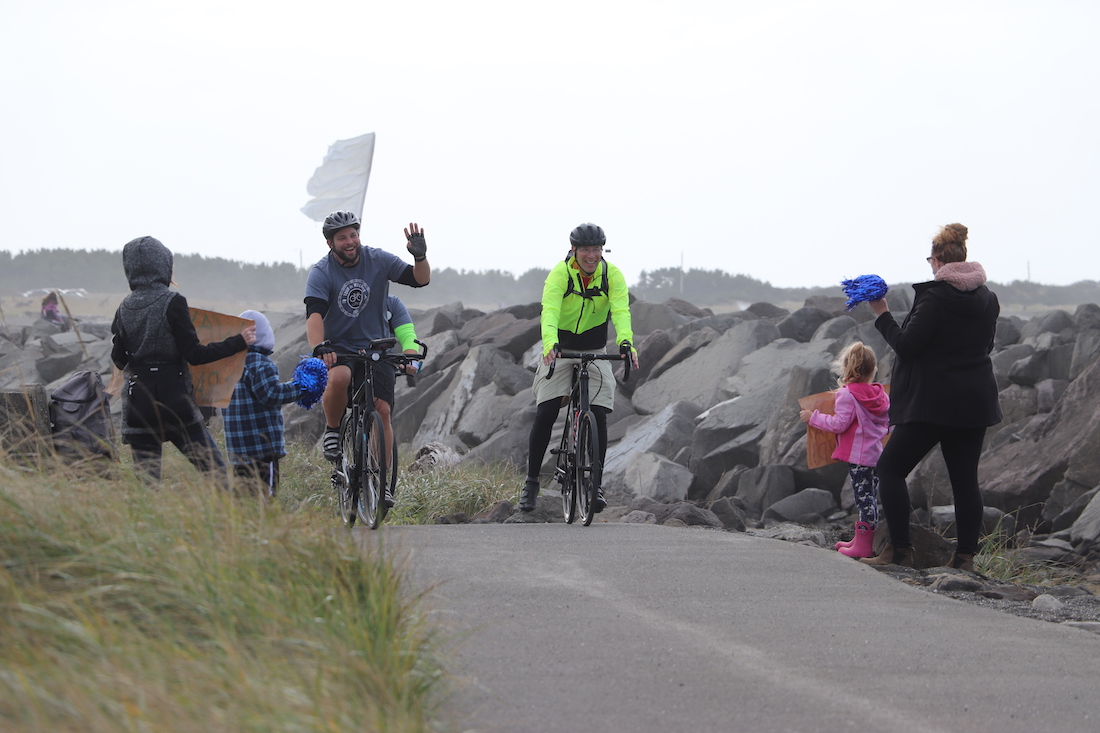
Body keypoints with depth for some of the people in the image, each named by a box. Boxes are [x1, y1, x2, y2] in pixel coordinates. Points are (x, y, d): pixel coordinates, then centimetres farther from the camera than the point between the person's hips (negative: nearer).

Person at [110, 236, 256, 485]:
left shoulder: (124, 309, 4)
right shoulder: (172, 303, -9)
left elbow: (119, 360, 10)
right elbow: (194, 354, -11)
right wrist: (238, 342, -3)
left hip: (137, 405, 4)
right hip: (175, 401, -4)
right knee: (215, 469, 2)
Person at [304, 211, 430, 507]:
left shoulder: (378, 260, -3)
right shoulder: (321, 273, -10)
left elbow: (419, 279, -7)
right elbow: (314, 314, -24)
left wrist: (420, 256, -28)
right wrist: (319, 347, -42)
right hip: (338, 350, -2)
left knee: (382, 411, -11)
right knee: (339, 378, -36)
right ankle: (332, 430, -8)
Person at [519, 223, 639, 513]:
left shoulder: (612, 275, -12)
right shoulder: (559, 274, -19)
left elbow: (621, 311, -26)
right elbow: (549, 311, -33)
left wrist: (625, 342, -46)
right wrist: (550, 344, -52)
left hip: (595, 352, 2)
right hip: (560, 348, -2)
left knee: (598, 416, -10)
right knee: (545, 415, -11)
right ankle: (531, 483, 0)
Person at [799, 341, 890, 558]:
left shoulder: (848, 394, -13)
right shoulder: (880, 394, 9)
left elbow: (839, 424, -17)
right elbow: (889, 423, 16)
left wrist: (813, 417, -8)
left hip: (858, 455, -8)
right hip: (876, 454, 8)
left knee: (864, 498, -7)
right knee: (870, 497, 13)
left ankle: (863, 546, -5)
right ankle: (860, 539, 23)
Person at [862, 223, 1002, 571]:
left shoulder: (934, 298, -15)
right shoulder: (987, 298, 8)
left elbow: (906, 346, -16)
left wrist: (882, 315, -5)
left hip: (934, 402, -7)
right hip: (976, 399, 7)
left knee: (891, 467, 3)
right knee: (965, 477, 8)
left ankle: (900, 549, -2)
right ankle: (965, 556, 6)